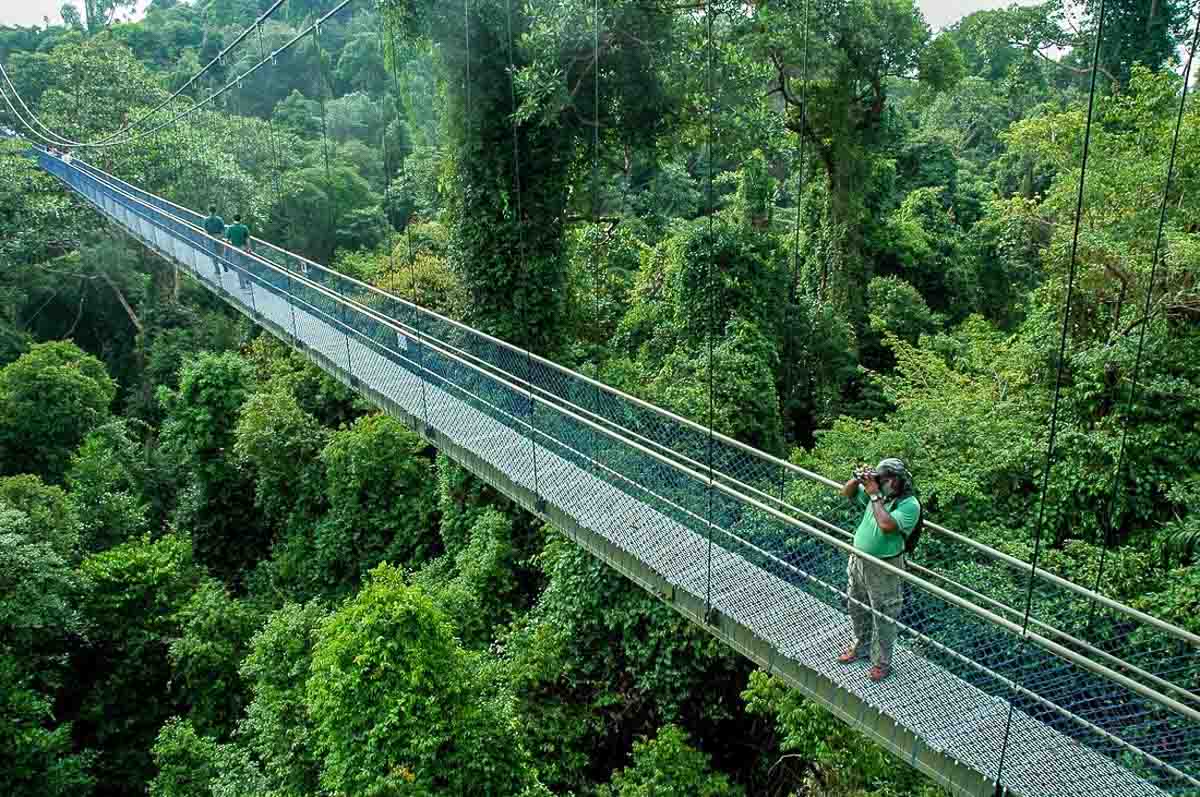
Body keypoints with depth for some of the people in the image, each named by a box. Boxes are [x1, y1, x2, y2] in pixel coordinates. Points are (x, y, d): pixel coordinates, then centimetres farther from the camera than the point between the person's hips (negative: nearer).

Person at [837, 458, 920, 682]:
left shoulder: (909, 504, -19)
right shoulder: (877, 492, 0)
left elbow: (887, 526, -32)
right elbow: (846, 493, 11)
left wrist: (875, 495, -26)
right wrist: (858, 479, -8)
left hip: (884, 569, -7)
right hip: (858, 560, 7)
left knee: (883, 617, 6)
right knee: (857, 609, 23)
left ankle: (882, 663, 22)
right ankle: (861, 647, 44)